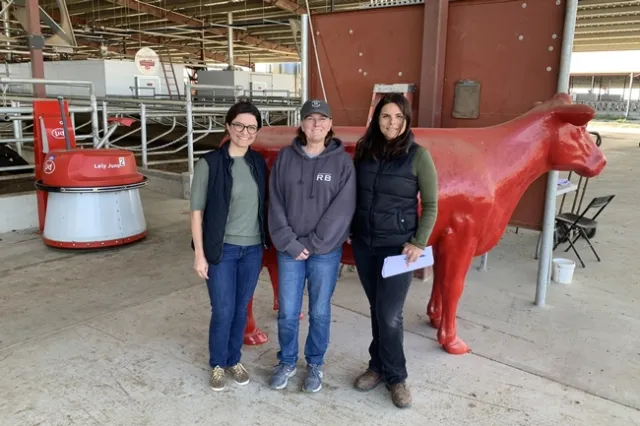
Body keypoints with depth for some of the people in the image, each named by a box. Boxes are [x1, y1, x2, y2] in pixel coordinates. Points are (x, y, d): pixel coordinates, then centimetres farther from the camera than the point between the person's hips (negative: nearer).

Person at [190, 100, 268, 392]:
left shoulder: (258, 163, 3)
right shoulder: (209, 163, -11)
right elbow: (197, 211, -9)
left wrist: (265, 241, 9)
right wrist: (200, 254, -11)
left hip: (253, 248, 4)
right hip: (222, 249, -4)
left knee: (241, 308, 14)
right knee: (223, 310, 3)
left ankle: (234, 360, 33)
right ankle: (217, 364, 26)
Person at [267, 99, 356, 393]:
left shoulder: (343, 162, -5)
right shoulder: (285, 157, 0)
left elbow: (342, 210, -10)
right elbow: (276, 204, -2)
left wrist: (312, 244, -12)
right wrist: (290, 243, -9)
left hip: (326, 251, -1)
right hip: (289, 250, 2)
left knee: (320, 312, 12)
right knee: (287, 312, 10)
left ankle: (315, 365, 33)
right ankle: (287, 362, 33)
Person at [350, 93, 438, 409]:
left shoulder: (418, 155, -9)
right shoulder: (363, 151, 3)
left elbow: (431, 205, -6)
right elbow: (353, 196, 9)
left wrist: (419, 243, -11)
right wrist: (350, 232, 8)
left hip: (397, 246, -4)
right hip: (363, 244, 4)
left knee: (389, 315, -1)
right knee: (376, 310, 15)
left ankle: (395, 377, 20)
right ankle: (378, 367, 31)